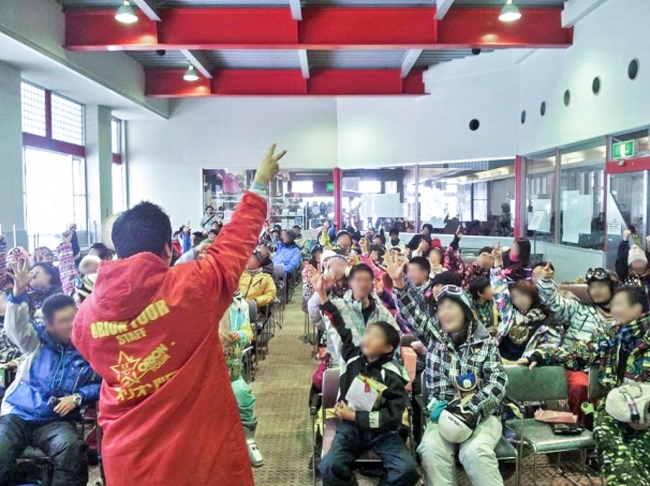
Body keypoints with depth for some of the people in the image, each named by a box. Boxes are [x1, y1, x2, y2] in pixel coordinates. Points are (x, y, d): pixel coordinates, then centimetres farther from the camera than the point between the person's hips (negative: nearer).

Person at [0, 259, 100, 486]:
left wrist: (77, 397, -13)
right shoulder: (38, 340, 7)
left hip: (56, 421, -1)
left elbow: (101, 384, 5)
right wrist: (19, 292, -27)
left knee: (71, 448, -33)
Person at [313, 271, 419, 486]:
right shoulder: (353, 356, 0)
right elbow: (340, 327, 1)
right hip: (351, 428, 2)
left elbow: (393, 416, -16)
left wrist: (354, 415, -18)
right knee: (329, 467, -24)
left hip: (383, 432, -2)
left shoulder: (392, 375, -10)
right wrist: (321, 293, -2)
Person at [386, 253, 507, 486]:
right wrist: (399, 282, -18)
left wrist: (469, 410, -18)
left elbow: (498, 384, -5)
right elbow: (412, 310, -2)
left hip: (481, 414, -1)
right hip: (443, 413, 2)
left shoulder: (485, 343, 2)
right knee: (431, 449, -28)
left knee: (475, 451, -30)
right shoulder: (434, 334, 8)